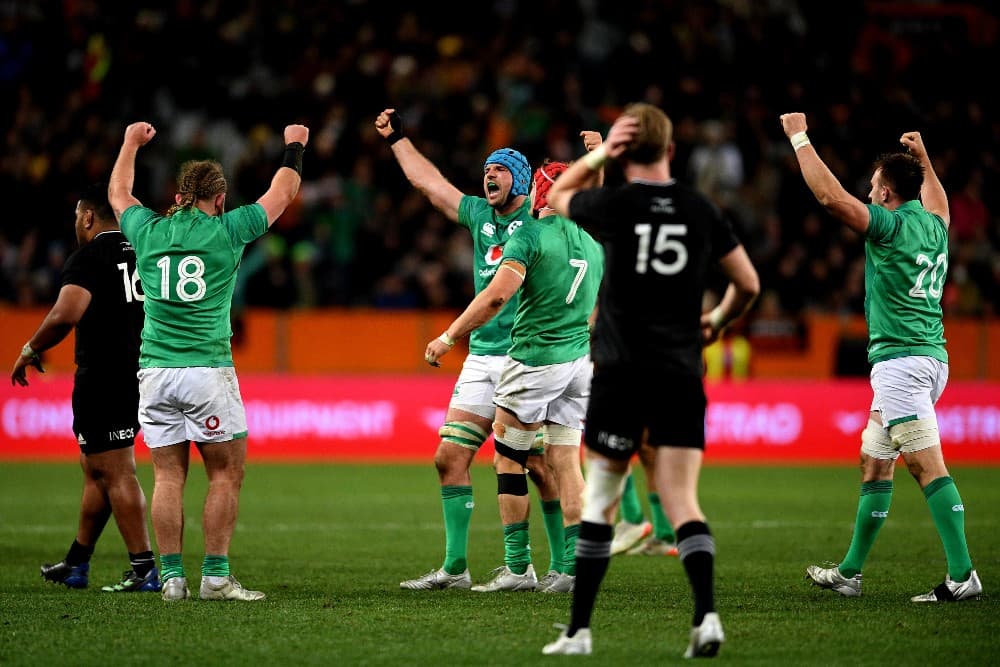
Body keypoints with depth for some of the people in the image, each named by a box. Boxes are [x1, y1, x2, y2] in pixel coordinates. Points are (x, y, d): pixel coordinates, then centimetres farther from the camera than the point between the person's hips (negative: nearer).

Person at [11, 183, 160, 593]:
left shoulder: (88, 258, -11)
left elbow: (66, 315, -23)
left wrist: (29, 351, -9)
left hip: (102, 381, -8)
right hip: (138, 374, 8)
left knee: (117, 475, -6)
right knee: (95, 469, 18)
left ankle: (145, 570, -10)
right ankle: (76, 565, 27)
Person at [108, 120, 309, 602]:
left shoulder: (149, 232, 5)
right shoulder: (226, 232, -3)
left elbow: (118, 194, 28)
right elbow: (282, 193, 12)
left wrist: (131, 142, 42)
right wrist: (294, 147, 29)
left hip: (155, 372, 4)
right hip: (207, 370, -4)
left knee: (168, 476, 5)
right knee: (226, 473, 3)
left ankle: (171, 576, 2)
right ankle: (215, 576, -1)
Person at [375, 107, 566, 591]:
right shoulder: (479, 215, 16)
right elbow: (429, 182, 27)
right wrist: (396, 138, 33)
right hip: (481, 358, 7)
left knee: (539, 466, -8)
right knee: (449, 457, 3)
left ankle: (563, 566, 0)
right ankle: (455, 567, 8)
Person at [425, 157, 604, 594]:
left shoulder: (530, 236, -10)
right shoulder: (593, 245, 12)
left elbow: (497, 295, -21)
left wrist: (449, 336, -16)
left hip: (535, 358, -6)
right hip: (580, 360, 6)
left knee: (508, 459, 5)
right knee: (566, 462, 7)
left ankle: (518, 566, 5)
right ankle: (575, 567, 0)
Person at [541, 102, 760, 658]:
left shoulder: (614, 205, -4)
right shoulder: (701, 210, 4)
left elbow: (556, 195, 18)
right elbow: (749, 285, 10)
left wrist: (600, 154, 12)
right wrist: (716, 324, 28)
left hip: (621, 372, -2)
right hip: (681, 376, 2)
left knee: (600, 501, 7)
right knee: (684, 504, 0)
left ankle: (579, 631, 10)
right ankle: (707, 613, -20)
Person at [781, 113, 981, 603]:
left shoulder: (891, 226, -11)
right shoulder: (934, 225, 13)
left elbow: (830, 195, -17)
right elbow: (936, 198, 39)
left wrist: (799, 138, -8)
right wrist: (922, 156, 48)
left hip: (901, 360, -9)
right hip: (930, 357, 9)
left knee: (928, 467, -13)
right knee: (874, 464, 14)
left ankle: (962, 575, -19)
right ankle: (850, 573, 19)